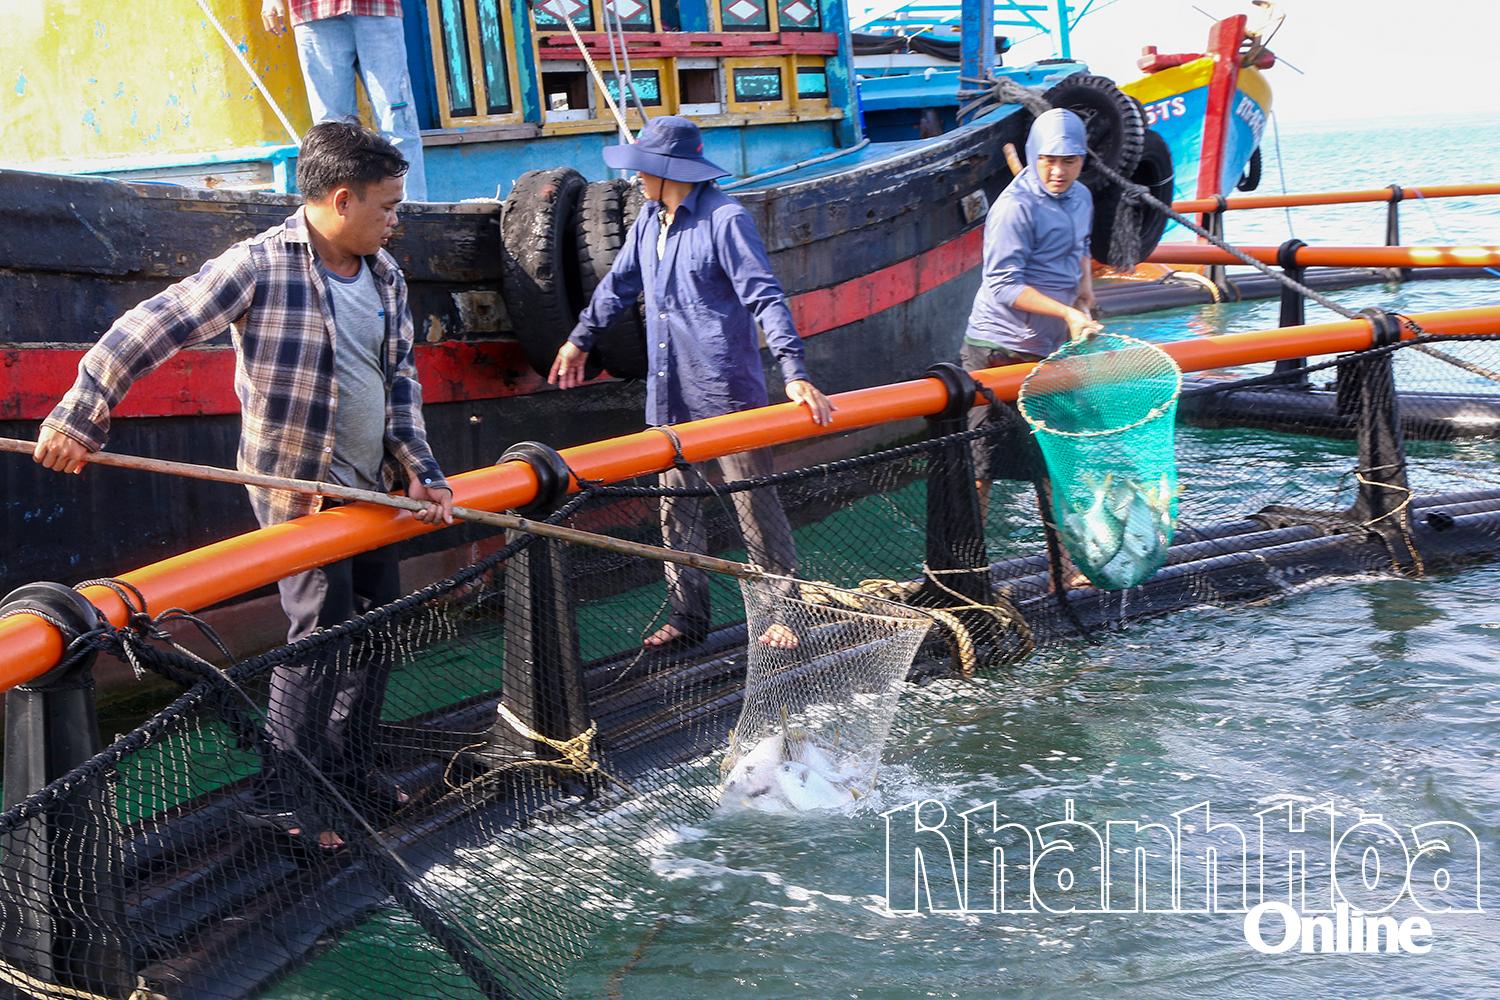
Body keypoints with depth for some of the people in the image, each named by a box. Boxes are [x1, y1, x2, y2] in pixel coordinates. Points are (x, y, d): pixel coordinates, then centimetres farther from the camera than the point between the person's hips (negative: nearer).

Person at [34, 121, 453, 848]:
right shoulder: (260, 266, -18)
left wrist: (421, 473, -1)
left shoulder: (385, 276, 4)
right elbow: (147, 330, -17)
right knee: (323, 635, -7)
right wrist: (80, 415, -18)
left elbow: (402, 378, 9)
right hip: (297, 489, -8)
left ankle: (349, 769, 31)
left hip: (370, 487, 8)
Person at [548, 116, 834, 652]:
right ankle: (687, 616, 21)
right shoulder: (650, 220, 10)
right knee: (676, 504, 11)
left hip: (725, 387, -8)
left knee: (753, 502, -1)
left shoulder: (724, 219, -13)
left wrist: (795, 375, -26)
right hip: (669, 393, 8)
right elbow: (620, 283, 25)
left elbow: (765, 297, -18)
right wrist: (580, 338, 32)